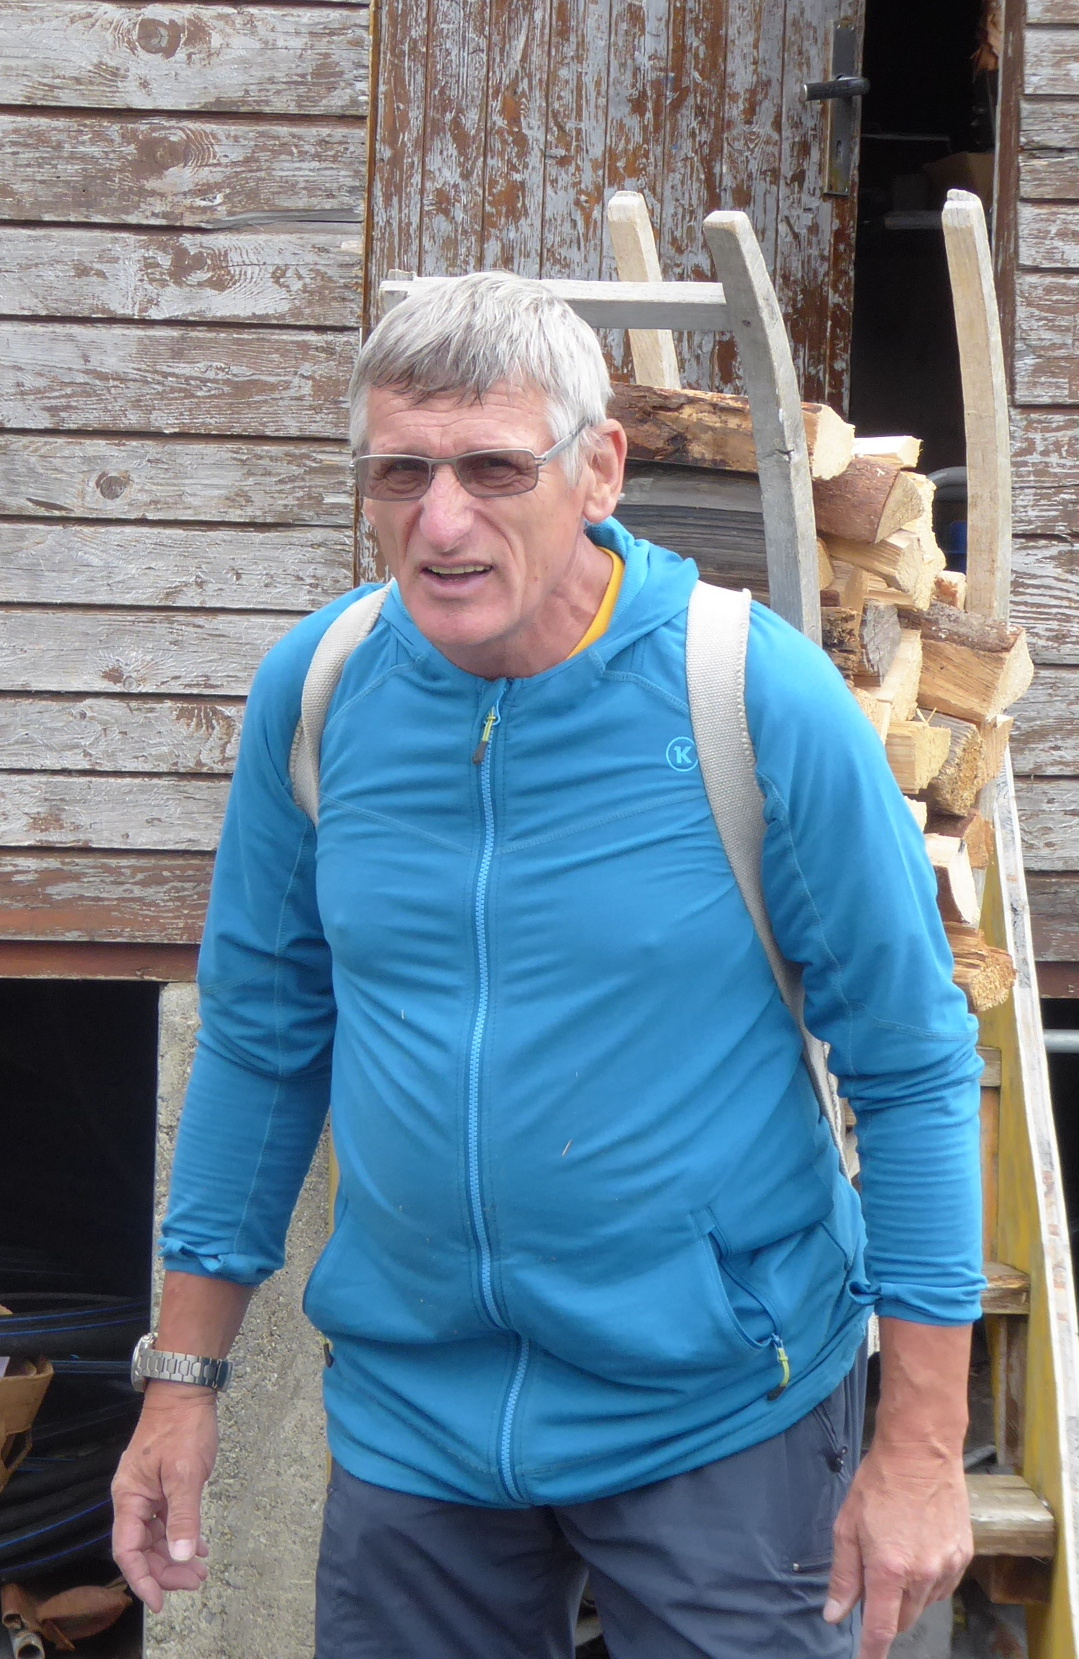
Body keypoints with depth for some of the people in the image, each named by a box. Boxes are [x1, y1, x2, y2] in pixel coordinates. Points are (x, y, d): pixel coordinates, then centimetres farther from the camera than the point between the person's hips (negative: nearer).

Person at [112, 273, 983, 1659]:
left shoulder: (764, 701, -16)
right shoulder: (310, 694, -6)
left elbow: (912, 1066, -10)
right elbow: (260, 1036, 6)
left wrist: (924, 1444, -9)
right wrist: (184, 1374, 6)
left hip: (721, 1415, -3)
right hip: (408, 1412, 3)